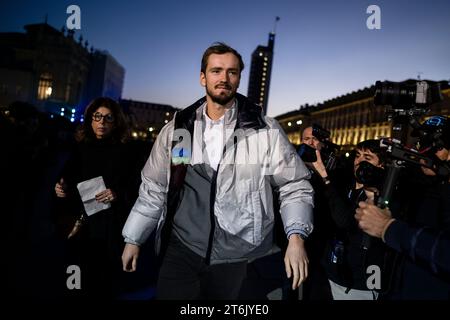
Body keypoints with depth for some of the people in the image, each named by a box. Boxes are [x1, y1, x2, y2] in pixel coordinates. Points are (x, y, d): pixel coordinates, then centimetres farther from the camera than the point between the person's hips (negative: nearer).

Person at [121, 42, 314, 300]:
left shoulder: (266, 131, -4)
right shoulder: (176, 129, 2)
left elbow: (295, 186, -1)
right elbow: (154, 189, 9)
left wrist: (296, 237, -15)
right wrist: (133, 240, 11)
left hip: (237, 258, 0)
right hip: (181, 249, 1)